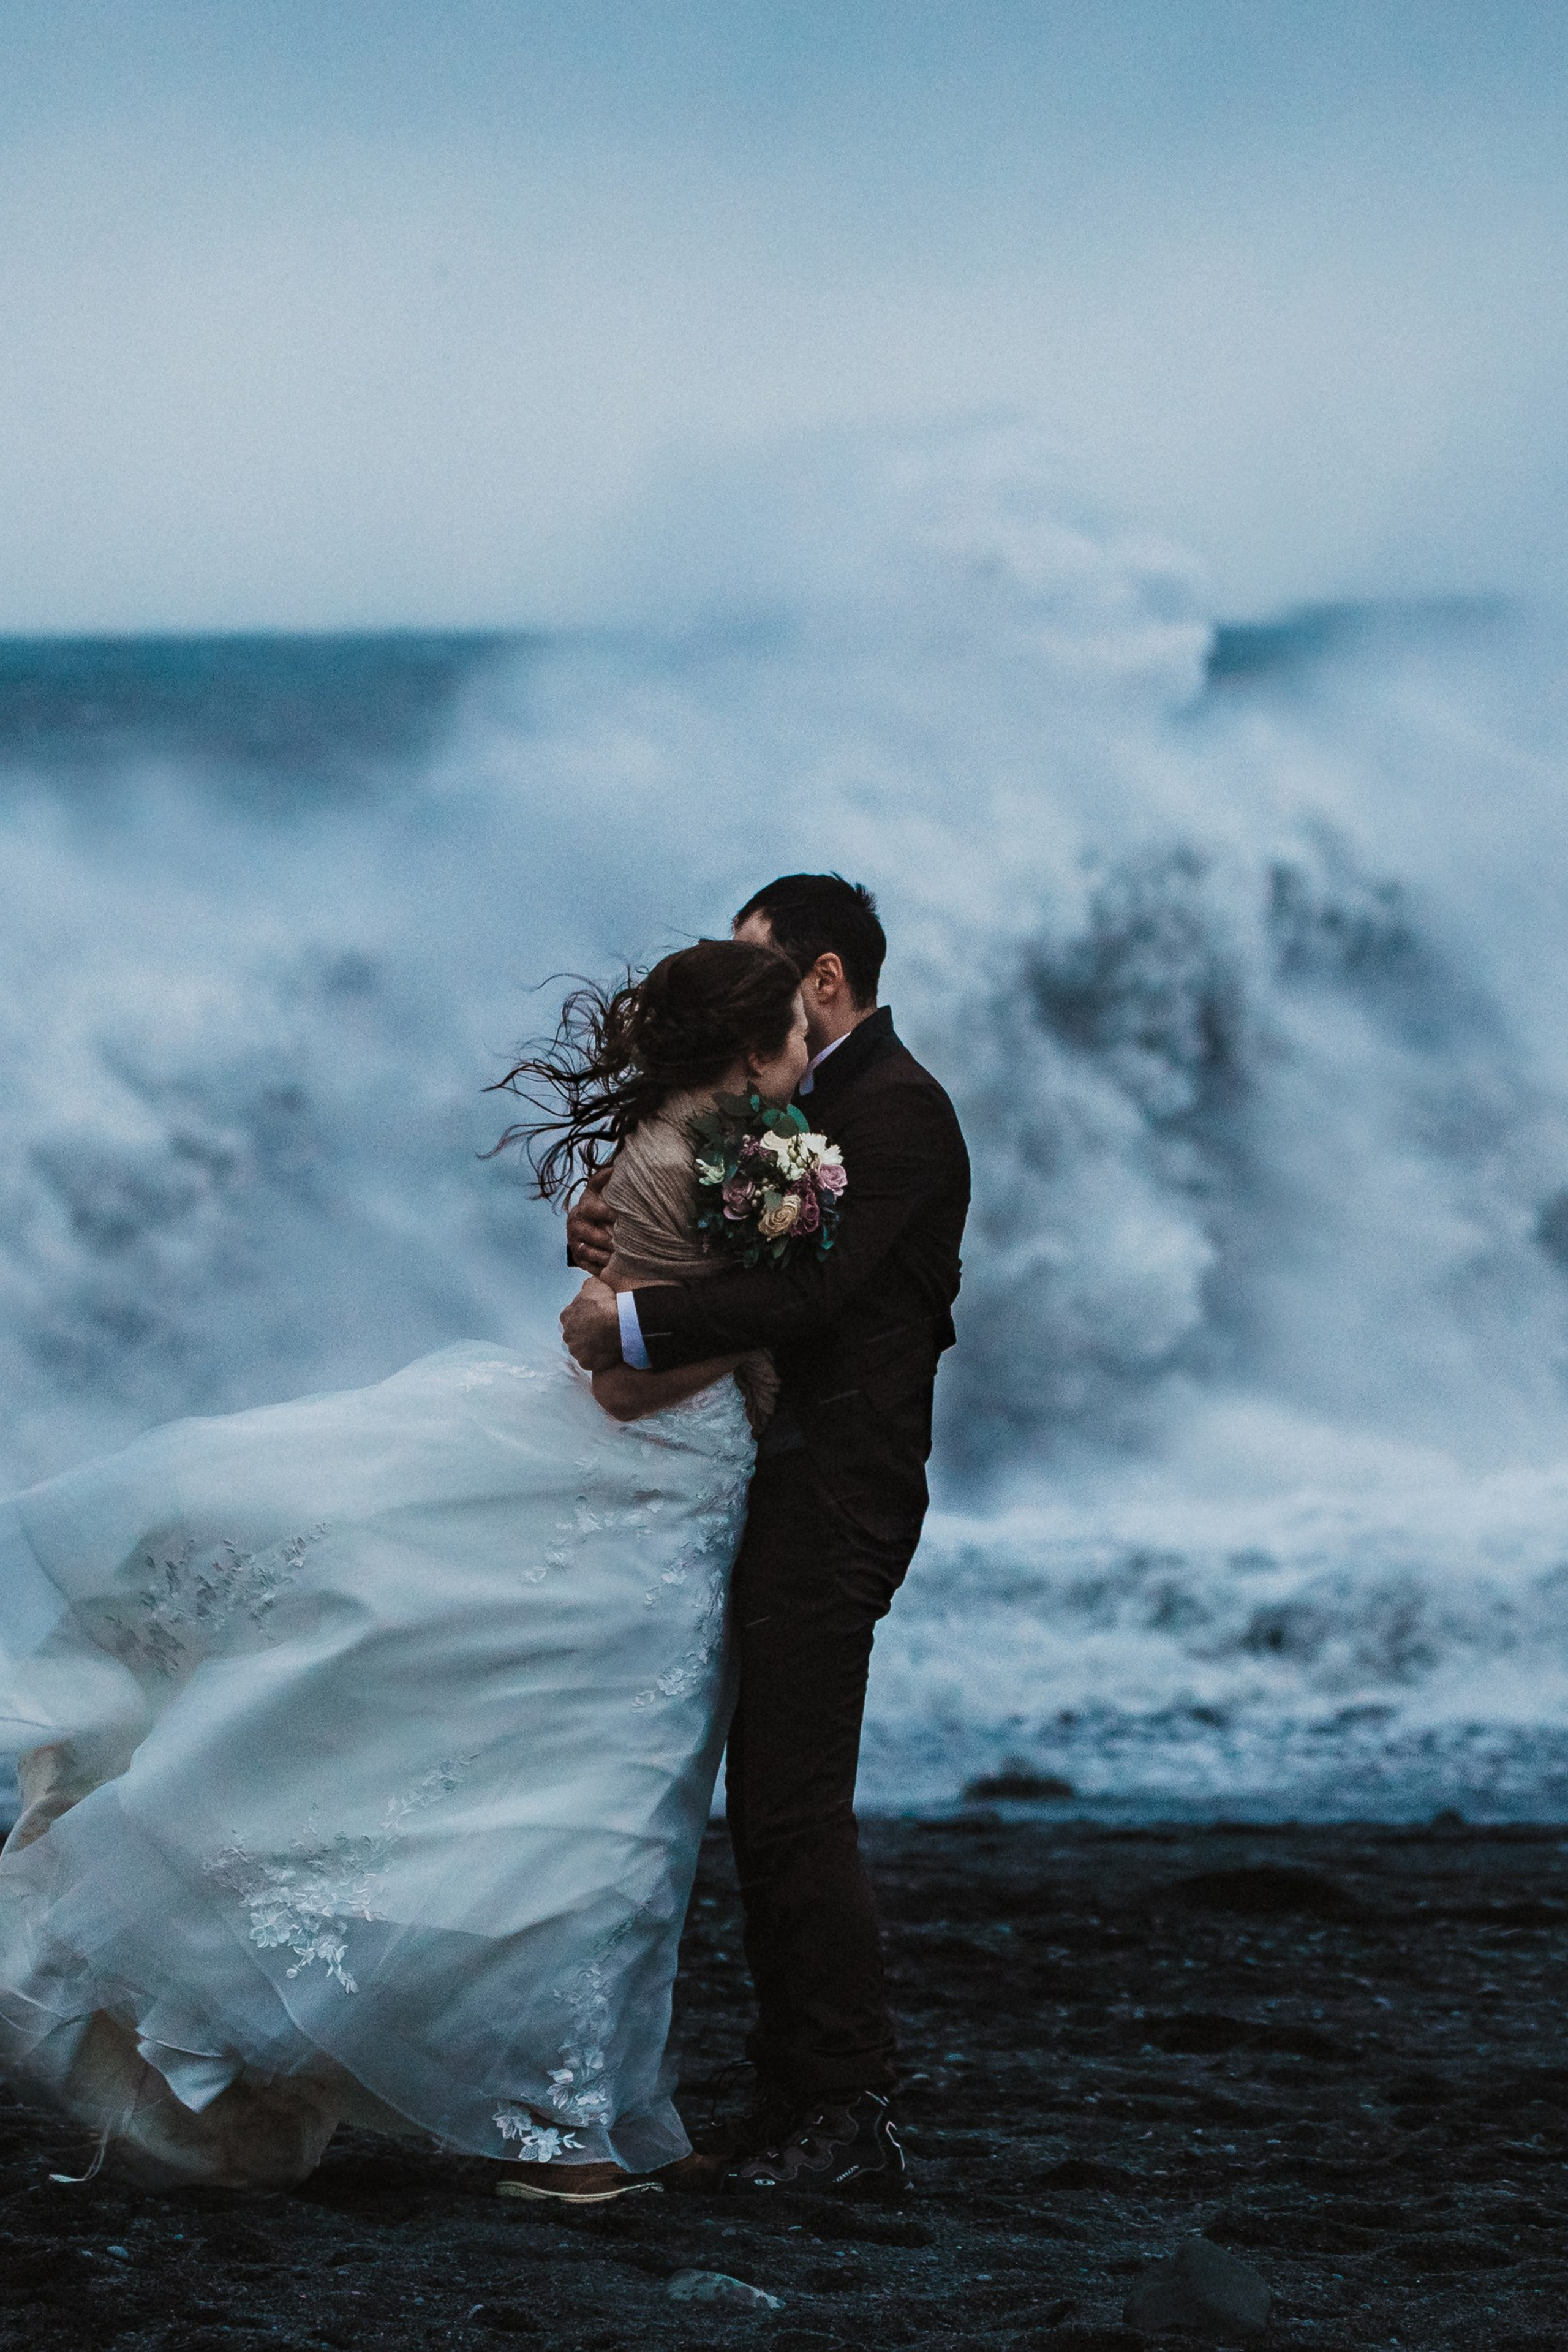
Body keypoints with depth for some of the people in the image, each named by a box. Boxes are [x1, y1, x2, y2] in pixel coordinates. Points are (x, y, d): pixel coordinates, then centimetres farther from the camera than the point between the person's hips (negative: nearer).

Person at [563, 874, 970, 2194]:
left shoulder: (895, 1109, -11)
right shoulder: (811, 1104, 20)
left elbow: (814, 1291, -23)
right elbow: (745, 1257, 19)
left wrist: (637, 1326, -24)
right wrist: (611, 1229, 0)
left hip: (834, 1502, -10)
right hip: (784, 1492, 10)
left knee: (797, 1806, -12)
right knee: (771, 1805, 11)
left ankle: (853, 2122, -9)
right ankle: (798, 2105, 16)